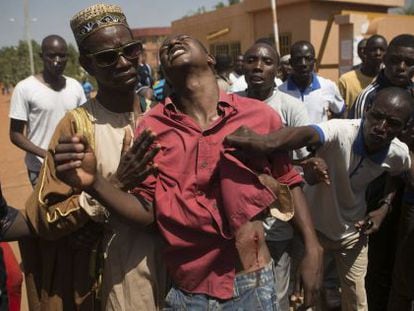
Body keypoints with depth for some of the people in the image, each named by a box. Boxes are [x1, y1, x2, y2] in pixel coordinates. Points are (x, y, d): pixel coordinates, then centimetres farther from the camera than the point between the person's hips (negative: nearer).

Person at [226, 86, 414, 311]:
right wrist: (269, 141, -77)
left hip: (353, 229, 3)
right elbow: (307, 135, -57)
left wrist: (384, 207, -8)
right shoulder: (340, 131, -33)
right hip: (313, 222, -3)